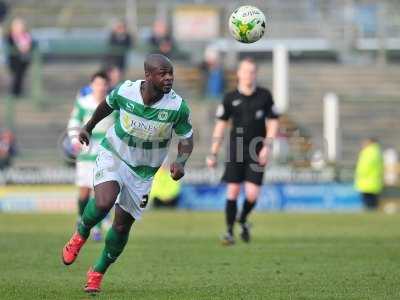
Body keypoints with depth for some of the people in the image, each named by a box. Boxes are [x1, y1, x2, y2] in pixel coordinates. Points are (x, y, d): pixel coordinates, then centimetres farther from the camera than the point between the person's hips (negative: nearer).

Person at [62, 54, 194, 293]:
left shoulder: (178, 107, -21)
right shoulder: (125, 91, -18)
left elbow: (186, 138, -5)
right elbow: (107, 104, 6)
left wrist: (181, 162, -26)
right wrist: (89, 127, 21)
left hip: (143, 171, 1)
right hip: (113, 156, -1)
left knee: (122, 226, 5)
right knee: (104, 203, -29)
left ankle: (98, 273, 28)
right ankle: (80, 235, 4)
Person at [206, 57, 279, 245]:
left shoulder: (264, 96, 2)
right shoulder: (230, 98, 2)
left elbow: (273, 122, 5)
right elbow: (221, 125, 6)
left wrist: (267, 147, -7)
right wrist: (213, 154, 3)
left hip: (257, 152, 0)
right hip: (236, 150, 0)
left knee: (252, 194, -8)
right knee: (232, 191, -6)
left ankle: (243, 221, 21)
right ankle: (229, 231, 7)